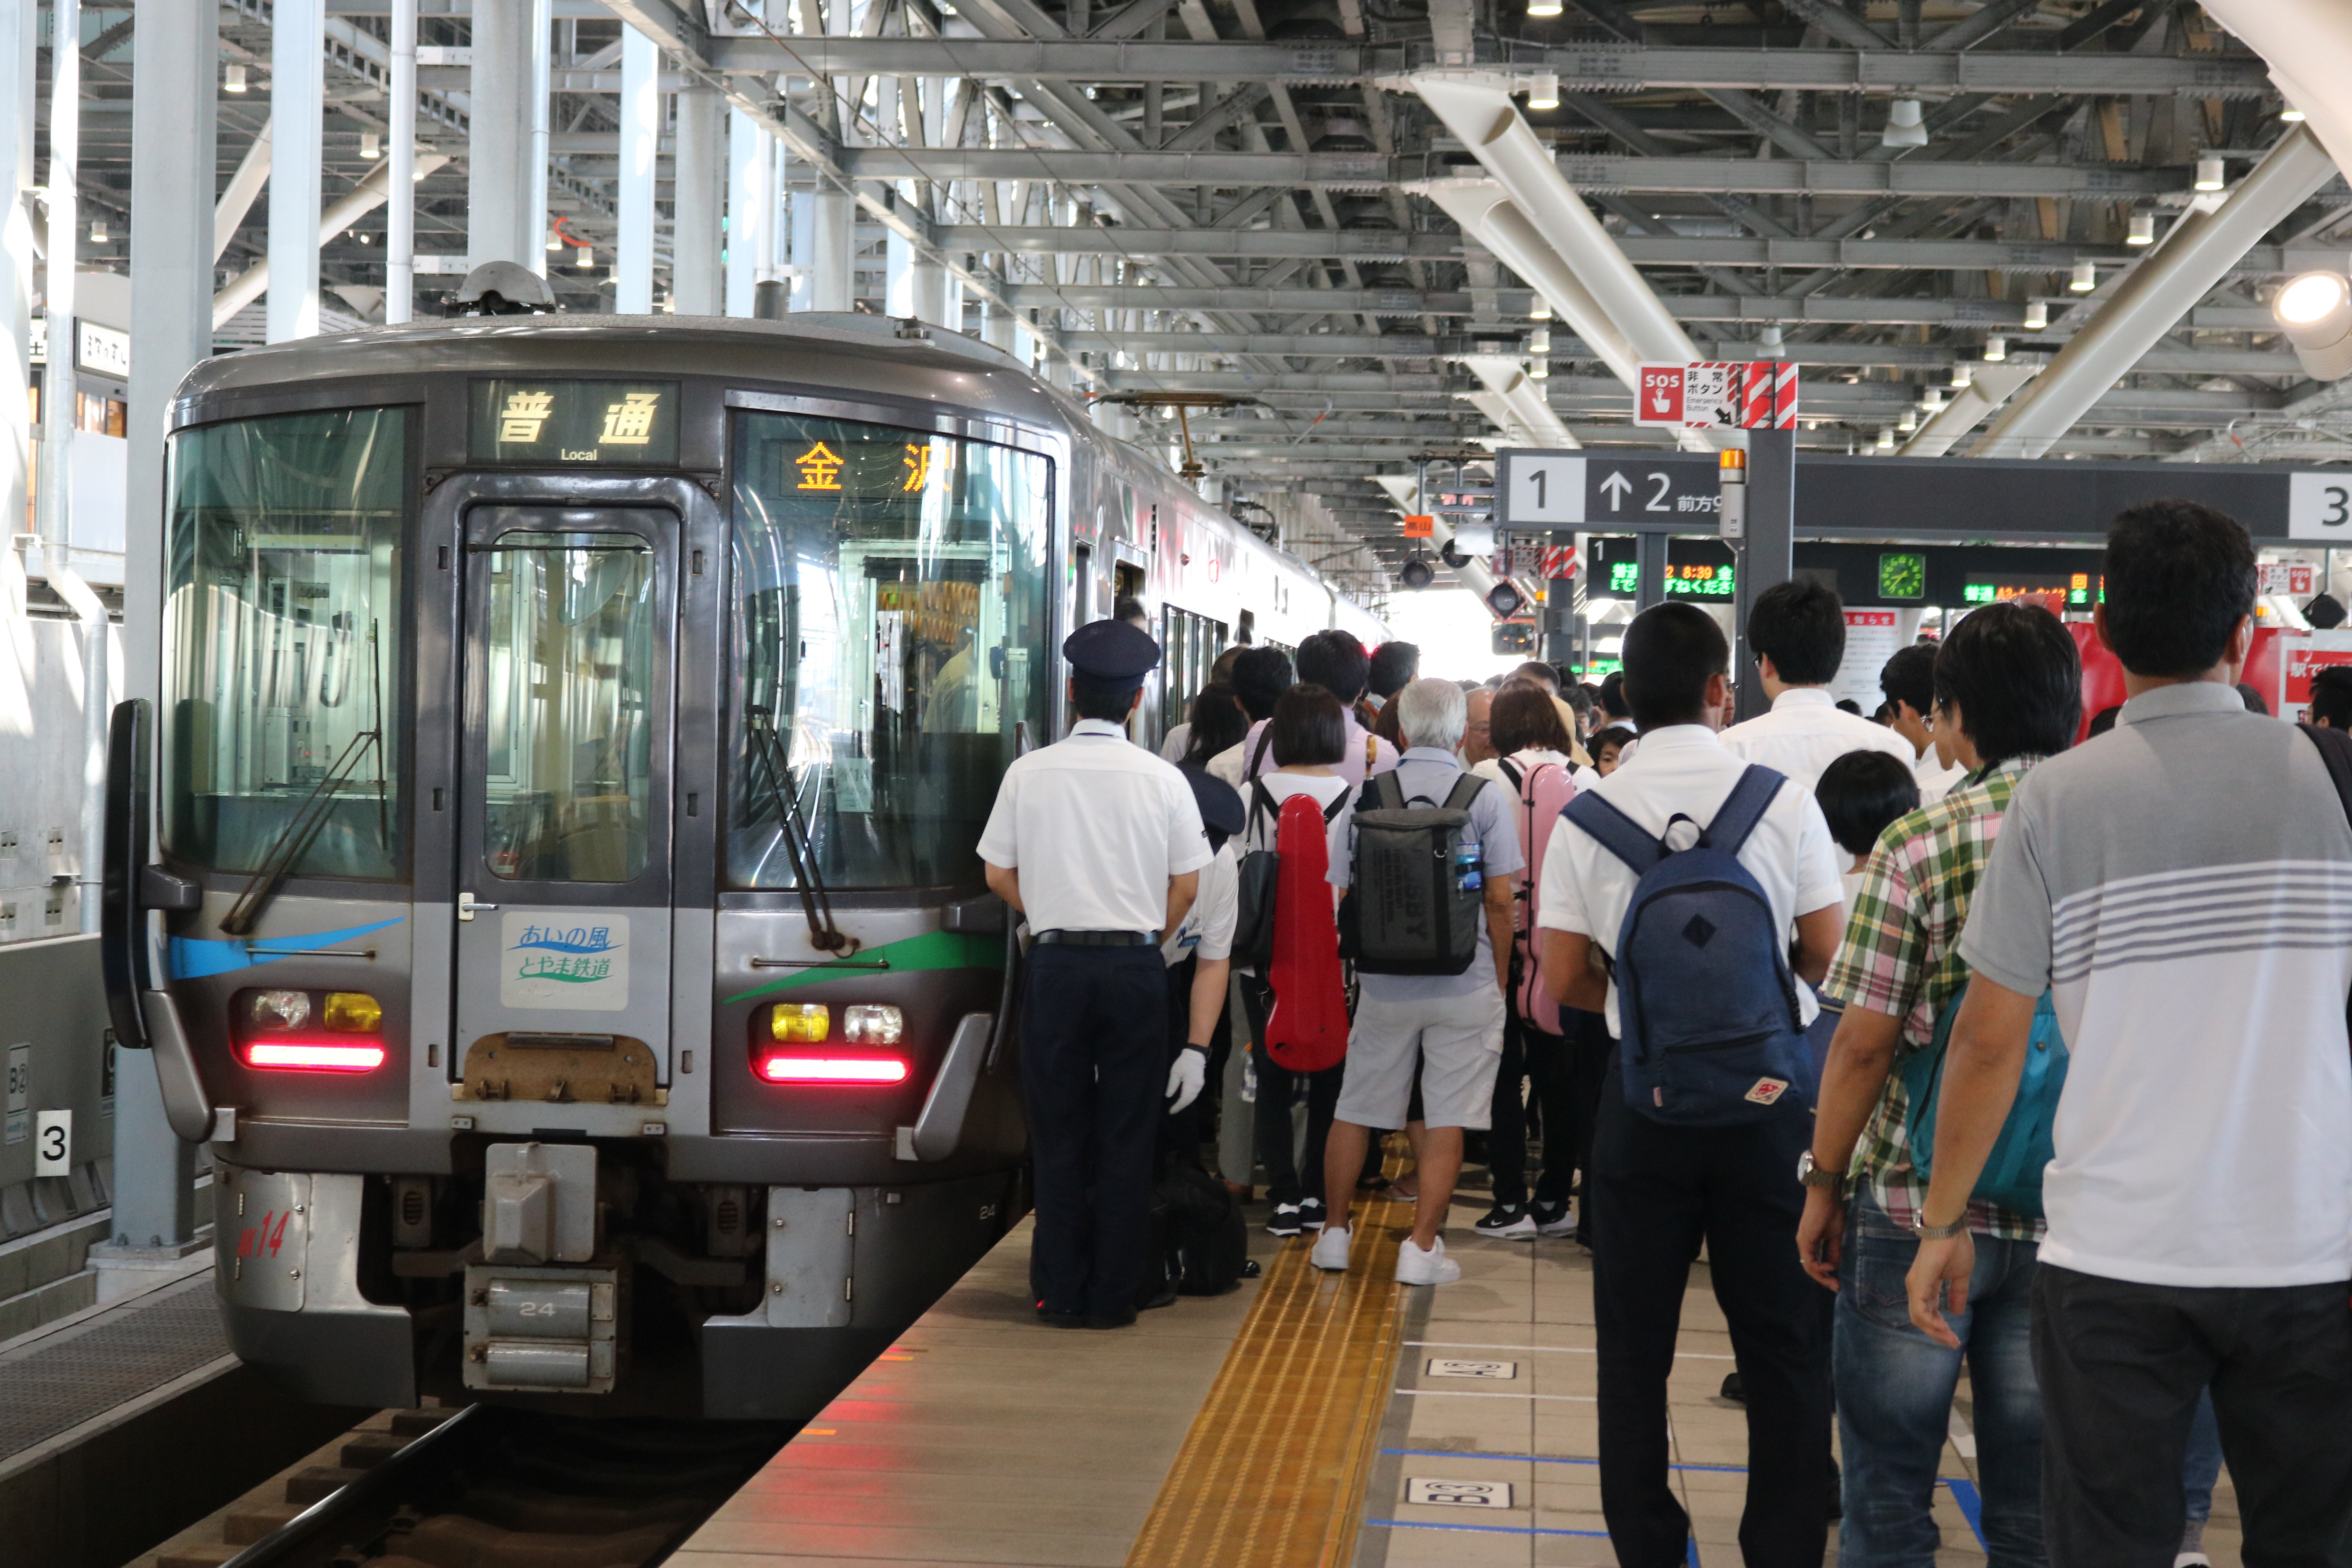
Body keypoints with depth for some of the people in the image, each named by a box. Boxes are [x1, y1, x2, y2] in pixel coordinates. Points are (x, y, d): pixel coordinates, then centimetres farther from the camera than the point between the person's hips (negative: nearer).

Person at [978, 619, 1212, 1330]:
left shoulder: (1029, 773, -1)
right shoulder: (1163, 779, -3)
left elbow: (998, 875, 4)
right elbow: (1187, 883, 1)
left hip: (1057, 964, 0)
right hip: (1135, 966, 0)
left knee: (1058, 1134, 8)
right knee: (1127, 1138, 6)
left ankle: (1061, 1293, 11)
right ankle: (1113, 1294, 8)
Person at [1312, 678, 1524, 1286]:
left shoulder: (1365, 797, 1)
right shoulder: (1484, 798, -5)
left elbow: (1340, 894, 7)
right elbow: (1500, 900, -6)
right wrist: (1500, 979, 7)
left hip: (1383, 984, 2)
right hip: (1465, 984, -2)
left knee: (1355, 1110, 13)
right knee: (1447, 1120, 3)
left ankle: (1335, 1233, 21)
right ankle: (1421, 1247, 2)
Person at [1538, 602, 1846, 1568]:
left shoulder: (1589, 816, -5)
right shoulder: (1782, 800, -8)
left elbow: (1563, 982, -4)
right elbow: (1828, 957, -4)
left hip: (1644, 1097, 1)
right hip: (1768, 1094, -1)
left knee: (1635, 1352, 12)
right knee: (1786, 1347, 10)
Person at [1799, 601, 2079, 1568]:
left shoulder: (1920, 846, -10)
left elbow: (1864, 1043, -11)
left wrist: (1825, 1183, 0)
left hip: (1920, 1204, -3)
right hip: (2064, 1215, 4)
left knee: (1887, 1488, 8)